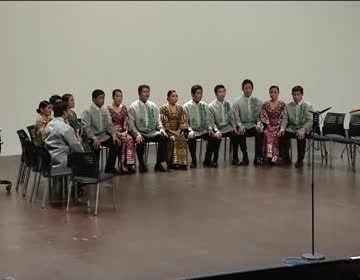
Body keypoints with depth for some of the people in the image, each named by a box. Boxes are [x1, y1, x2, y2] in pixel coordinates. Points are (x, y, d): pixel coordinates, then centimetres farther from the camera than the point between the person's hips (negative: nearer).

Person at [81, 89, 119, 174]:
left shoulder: (105, 110, 9)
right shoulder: (87, 112, -9)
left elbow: (109, 124, 11)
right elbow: (86, 127, -15)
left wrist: (114, 135, -5)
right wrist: (94, 138, -25)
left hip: (104, 135, 6)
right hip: (92, 136, -6)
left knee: (115, 143, -15)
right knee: (96, 147, -31)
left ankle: (109, 167, -3)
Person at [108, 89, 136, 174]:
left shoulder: (124, 108, 12)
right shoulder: (109, 109, -5)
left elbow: (126, 122, 10)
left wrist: (125, 131, -7)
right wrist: (117, 133, -17)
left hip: (123, 132, 4)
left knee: (130, 139, -28)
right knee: (125, 140, -31)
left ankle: (129, 164, -30)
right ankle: (123, 164, -28)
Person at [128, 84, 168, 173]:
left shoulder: (153, 106, 11)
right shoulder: (133, 107, -1)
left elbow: (157, 121, 15)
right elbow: (131, 124, -4)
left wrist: (161, 128, -7)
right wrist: (137, 134, -20)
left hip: (152, 132, 4)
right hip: (140, 133, -3)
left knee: (163, 137, -26)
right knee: (140, 142, -36)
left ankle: (158, 164, -14)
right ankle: (141, 164, -7)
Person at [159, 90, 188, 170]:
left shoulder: (180, 108, 13)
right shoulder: (164, 108, -1)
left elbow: (183, 121, 9)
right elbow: (163, 123, -8)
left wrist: (179, 131, -8)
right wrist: (172, 131, -16)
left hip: (177, 131, 4)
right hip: (167, 132, -4)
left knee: (183, 139, -27)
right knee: (173, 139, -33)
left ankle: (181, 162, -24)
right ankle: (173, 162, -29)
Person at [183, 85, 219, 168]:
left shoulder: (204, 105, 8)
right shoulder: (187, 106, -4)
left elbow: (207, 120, 11)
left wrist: (210, 128, -8)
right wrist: (190, 130, -25)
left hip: (203, 131, 4)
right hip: (192, 131, -4)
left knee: (216, 137, -21)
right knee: (191, 139, -37)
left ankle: (207, 160, -3)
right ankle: (193, 161, -13)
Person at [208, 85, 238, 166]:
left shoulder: (227, 104, 7)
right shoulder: (211, 106, -6)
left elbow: (231, 117, 14)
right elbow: (211, 122, -5)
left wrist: (234, 126, -3)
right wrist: (217, 131, -20)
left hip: (227, 127, 3)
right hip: (218, 128, -3)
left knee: (235, 135, -24)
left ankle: (235, 159, -7)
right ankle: (215, 160, -7)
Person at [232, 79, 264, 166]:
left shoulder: (258, 101, 9)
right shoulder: (237, 101, 5)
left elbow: (261, 115, 6)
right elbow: (236, 116, 0)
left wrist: (259, 123, -15)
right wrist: (240, 125, -18)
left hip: (254, 125, 1)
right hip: (243, 125, -1)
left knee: (260, 132, -33)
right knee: (240, 134, -35)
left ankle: (258, 158, -22)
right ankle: (245, 158, -21)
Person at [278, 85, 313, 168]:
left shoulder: (308, 106, -1)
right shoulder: (288, 106, 10)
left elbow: (310, 121, -10)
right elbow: (285, 119, 6)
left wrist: (303, 130, -29)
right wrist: (282, 129, -16)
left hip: (302, 129, -3)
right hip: (291, 128, 3)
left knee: (301, 137, -35)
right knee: (282, 135, -25)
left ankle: (300, 160, -18)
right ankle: (285, 158, -10)